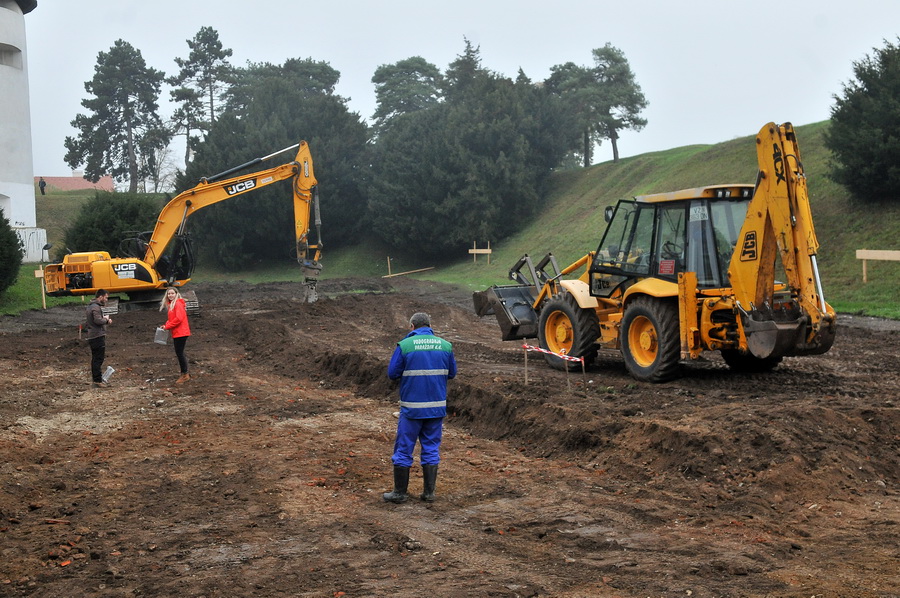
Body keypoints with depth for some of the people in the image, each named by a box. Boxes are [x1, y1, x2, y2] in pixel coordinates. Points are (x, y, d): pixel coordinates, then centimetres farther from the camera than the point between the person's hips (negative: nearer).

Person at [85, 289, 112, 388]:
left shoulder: (90, 306, 19)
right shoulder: (96, 307, -15)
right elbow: (98, 320, -26)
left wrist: (104, 318, 14)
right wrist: (106, 320, -7)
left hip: (92, 337, 11)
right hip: (98, 336, -11)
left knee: (95, 359, 15)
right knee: (99, 359, -9)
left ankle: (96, 379, 22)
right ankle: (98, 381, -9)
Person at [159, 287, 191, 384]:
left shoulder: (178, 303, -12)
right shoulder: (171, 304, 17)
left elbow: (179, 318, -20)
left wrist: (167, 326, -13)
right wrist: (166, 325, 4)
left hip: (181, 333, -9)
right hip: (176, 333, 9)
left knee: (179, 353, -6)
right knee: (179, 353, 13)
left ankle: (185, 375, 1)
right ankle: (184, 374, 20)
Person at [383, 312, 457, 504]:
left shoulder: (405, 345, -8)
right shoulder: (445, 345, 2)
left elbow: (392, 373, -4)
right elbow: (452, 373, 11)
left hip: (412, 407, -3)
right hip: (437, 407, 3)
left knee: (403, 449, 6)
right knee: (431, 448, 11)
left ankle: (399, 492, 11)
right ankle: (429, 492, 13)